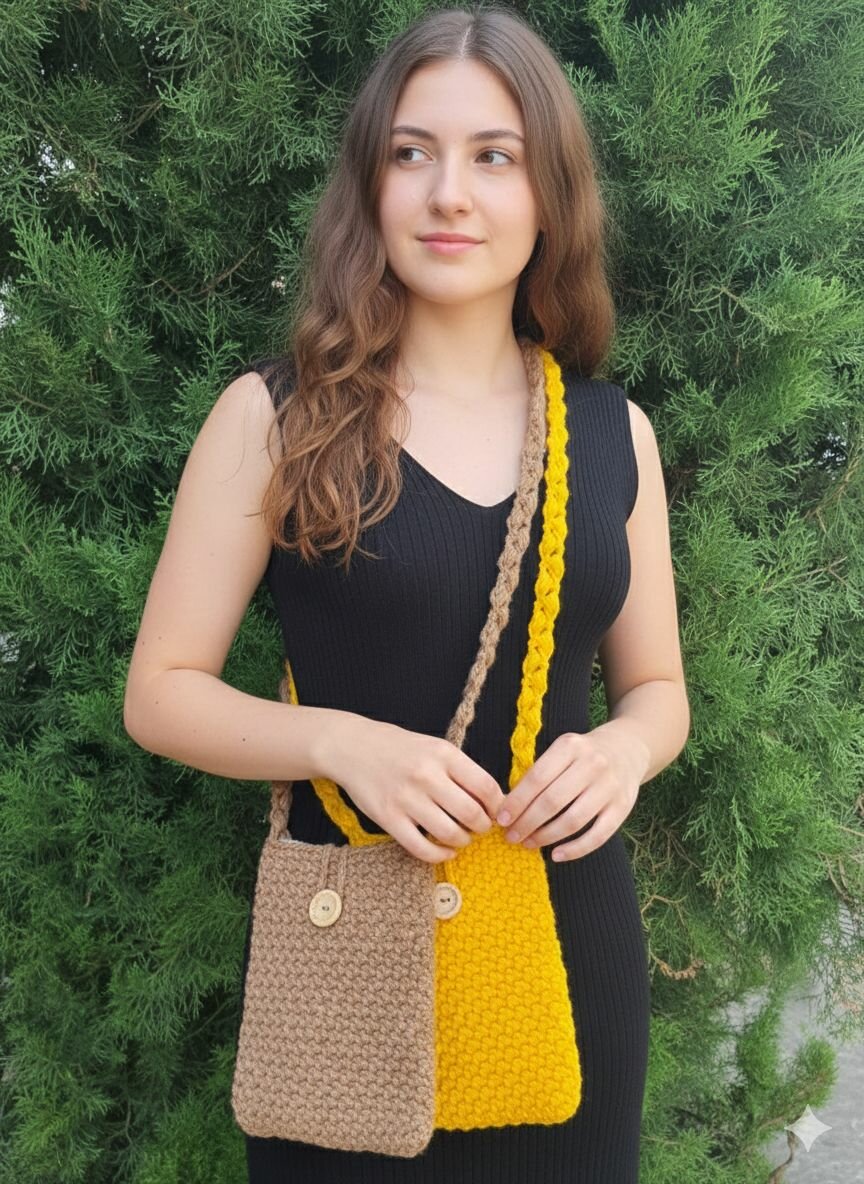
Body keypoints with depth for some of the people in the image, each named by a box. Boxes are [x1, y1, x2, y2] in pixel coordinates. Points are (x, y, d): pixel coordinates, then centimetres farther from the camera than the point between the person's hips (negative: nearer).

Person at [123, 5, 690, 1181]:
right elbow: (162, 691, -4)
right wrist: (340, 740, -20)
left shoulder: (616, 433, 3)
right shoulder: (275, 415, -6)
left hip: (574, 935, 3)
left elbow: (656, 686, 12)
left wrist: (623, 749, -11)